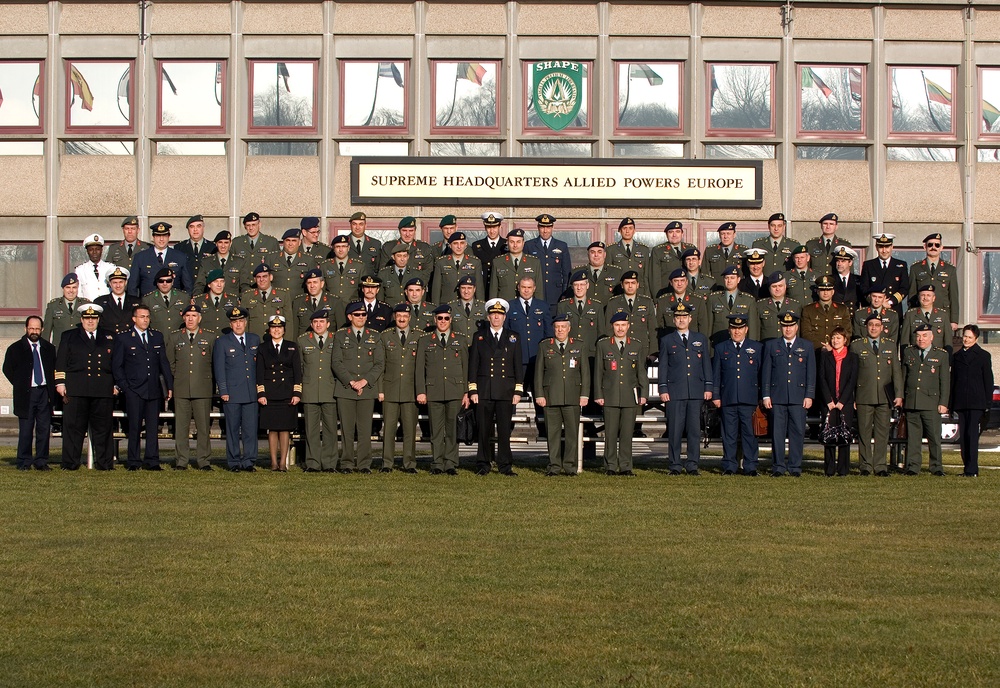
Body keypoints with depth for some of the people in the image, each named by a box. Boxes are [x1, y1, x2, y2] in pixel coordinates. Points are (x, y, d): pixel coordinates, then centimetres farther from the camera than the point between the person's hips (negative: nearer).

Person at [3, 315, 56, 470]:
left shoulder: (49, 348, 12)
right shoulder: (16, 348, 4)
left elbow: (54, 369, 18)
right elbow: (7, 369, 6)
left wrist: (52, 389, 6)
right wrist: (19, 385, 0)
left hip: (44, 393, 3)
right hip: (26, 394, -3)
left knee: (44, 429, 1)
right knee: (26, 430, -3)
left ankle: (41, 461, 8)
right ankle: (24, 462, 4)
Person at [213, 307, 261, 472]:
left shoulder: (255, 340, 13)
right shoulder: (222, 342, 4)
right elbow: (219, 369, 1)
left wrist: (260, 388, 12)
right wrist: (223, 391, -6)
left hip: (251, 393, 2)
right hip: (232, 393, -2)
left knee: (251, 429, -1)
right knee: (232, 429, 2)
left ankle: (248, 462, 4)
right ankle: (234, 462, 9)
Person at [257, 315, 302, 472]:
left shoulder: (292, 347, 9)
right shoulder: (263, 348, 8)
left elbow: (298, 372, 5)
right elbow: (259, 373, 5)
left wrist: (297, 393, -3)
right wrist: (261, 393, -4)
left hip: (287, 394, 0)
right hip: (270, 394, 0)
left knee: (285, 428, 0)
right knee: (272, 428, 0)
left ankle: (283, 462, 3)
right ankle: (274, 462, 6)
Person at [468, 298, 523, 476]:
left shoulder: (513, 338, 10)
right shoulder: (479, 337, 9)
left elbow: (518, 365, 9)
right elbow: (473, 365, 7)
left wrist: (518, 391, 2)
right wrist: (472, 390, 0)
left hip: (506, 391, 0)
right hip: (484, 391, 0)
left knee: (504, 429, -1)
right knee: (484, 429, 1)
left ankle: (505, 466, 4)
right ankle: (483, 465, 7)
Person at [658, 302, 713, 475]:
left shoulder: (701, 339, 14)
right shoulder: (667, 341, 9)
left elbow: (707, 364, 13)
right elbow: (663, 367, 7)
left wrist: (708, 387, 5)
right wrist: (663, 389, -2)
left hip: (696, 392, 1)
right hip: (675, 392, -1)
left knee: (694, 429, 0)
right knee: (675, 430, -3)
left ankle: (692, 465, 5)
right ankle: (675, 466, 2)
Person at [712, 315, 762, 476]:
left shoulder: (756, 347, 11)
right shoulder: (721, 348, 12)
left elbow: (762, 373, 11)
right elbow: (716, 374, 11)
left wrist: (762, 397, 6)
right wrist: (716, 396, 4)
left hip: (749, 399, -1)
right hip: (728, 399, 1)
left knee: (750, 433, -1)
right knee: (729, 434, 2)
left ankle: (750, 467, 4)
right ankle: (729, 466, 8)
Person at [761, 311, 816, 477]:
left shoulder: (806, 346, 12)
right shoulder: (771, 346, 11)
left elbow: (811, 373, 8)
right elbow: (766, 372, 8)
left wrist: (809, 395, 0)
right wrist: (766, 395, 0)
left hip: (799, 397, 0)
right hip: (777, 396, 0)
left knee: (797, 432, -1)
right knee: (777, 433, -1)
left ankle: (795, 467, 5)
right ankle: (778, 467, 5)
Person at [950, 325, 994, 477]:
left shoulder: (983, 355, 4)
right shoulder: (956, 356, 16)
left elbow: (988, 380, 3)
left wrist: (987, 402, -5)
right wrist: (951, 403, 10)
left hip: (976, 402, -5)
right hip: (960, 402, 5)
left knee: (972, 434, -11)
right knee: (963, 435, 4)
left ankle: (972, 469, -13)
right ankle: (967, 467, 9)